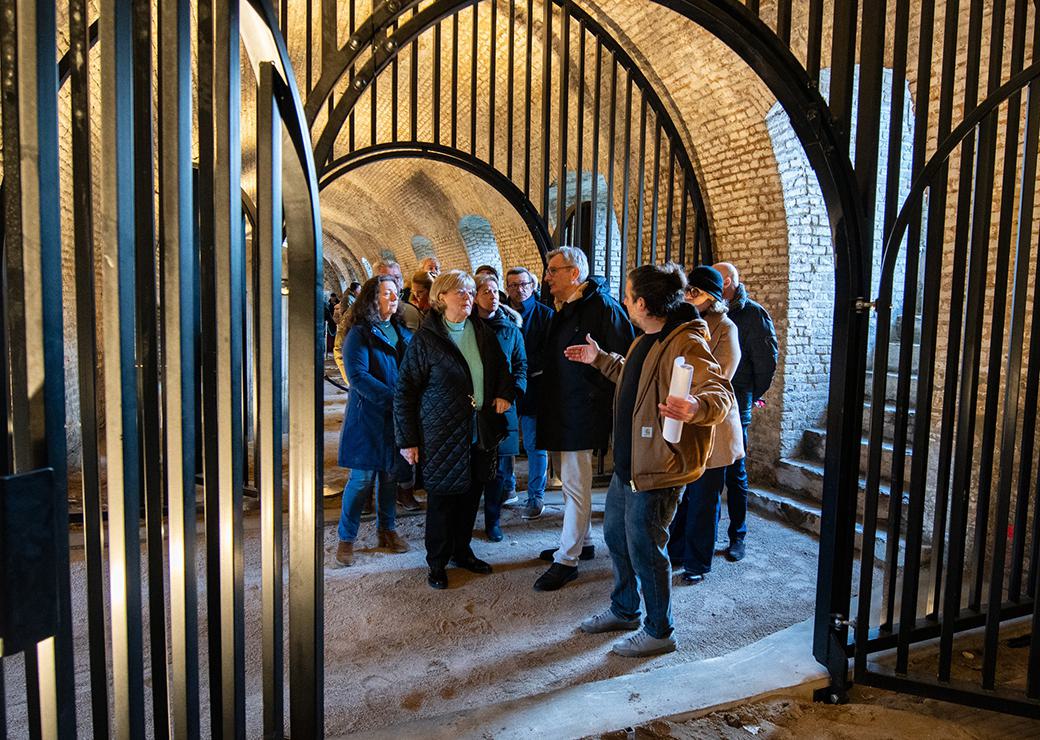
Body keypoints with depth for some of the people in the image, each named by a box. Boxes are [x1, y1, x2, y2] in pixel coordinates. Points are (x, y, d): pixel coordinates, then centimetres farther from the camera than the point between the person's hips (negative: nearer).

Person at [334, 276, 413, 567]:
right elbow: (358, 376, -18)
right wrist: (394, 398, -23)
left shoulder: (403, 333, 11)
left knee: (390, 474, 14)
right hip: (368, 416, -6)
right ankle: (346, 539, 14)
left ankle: (387, 530, 29)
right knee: (363, 478, -1)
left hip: (396, 417, 6)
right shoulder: (359, 333, -8)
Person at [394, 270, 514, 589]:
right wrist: (407, 440, -9)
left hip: (481, 433, 5)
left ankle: (461, 550, 34)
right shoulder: (425, 339, -9)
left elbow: (502, 370, 21)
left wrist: (505, 394, -1)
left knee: (471, 495, 14)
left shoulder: (483, 334, 7)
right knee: (442, 499, 5)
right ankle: (437, 563, 24)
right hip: (442, 435, -5)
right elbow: (405, 391, -7)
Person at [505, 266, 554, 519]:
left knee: (535, 445, 3)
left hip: (534, 386, -3)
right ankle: (507, 487, 32)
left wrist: (526, 368, -15)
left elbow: (549, 352, -7)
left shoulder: (545, 314, -1)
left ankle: (536, 497, 14)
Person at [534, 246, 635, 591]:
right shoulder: (564, 308, 14)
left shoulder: (602, 307, -14)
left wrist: (598, 394, -15)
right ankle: (582, 541, 34)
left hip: (581, 412, -9)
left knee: (575, 485, -1)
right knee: (572, 482, 18)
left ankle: (567, 559, 10)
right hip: (562, 411, 9)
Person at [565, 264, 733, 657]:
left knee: (644, 549, 3)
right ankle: (624, 610, 43)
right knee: (616, 535, 21)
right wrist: (599, 359, 34)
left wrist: (697, 407, -52)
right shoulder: (646, 341, 11)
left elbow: (721, 393, -31)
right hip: (627, 462, 11)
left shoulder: (686, 344, -22)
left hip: (657, 467, -10)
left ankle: (658, 632, 25)